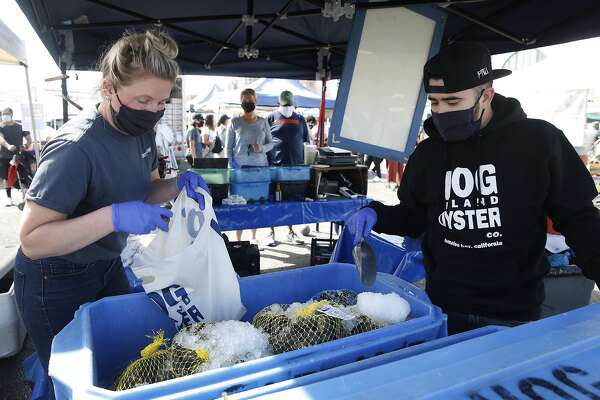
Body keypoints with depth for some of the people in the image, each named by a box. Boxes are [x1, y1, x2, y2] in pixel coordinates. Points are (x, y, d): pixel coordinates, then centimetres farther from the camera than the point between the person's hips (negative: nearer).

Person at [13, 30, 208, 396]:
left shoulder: (142, 132, -6)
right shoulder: (76, 149, -31)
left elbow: (144, 190, 8)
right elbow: (32, 240, -28)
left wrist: (178, 185, -13)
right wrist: (113, 217, -40)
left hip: (108, 269, 7)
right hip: (55, 284, -7)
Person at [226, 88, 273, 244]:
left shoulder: (263, 122, 9)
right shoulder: (235, 122, 3)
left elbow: (271, 143, 12)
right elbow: (229, 147, 4)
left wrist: (262, 148, -10)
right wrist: (231, 167, -5)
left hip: (260, 167, 2)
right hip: (240, 167, -2)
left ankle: (254, 238, 20)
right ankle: (238, 240, 4)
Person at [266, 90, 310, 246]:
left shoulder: (300, 119, 11)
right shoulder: (272, 117, 3)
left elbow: (305, 141, 14)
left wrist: (305, 164, 8)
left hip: (295, 166, 3)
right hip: (275, 166, -2)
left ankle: (290, 232, 22)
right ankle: (271, 233, 14)